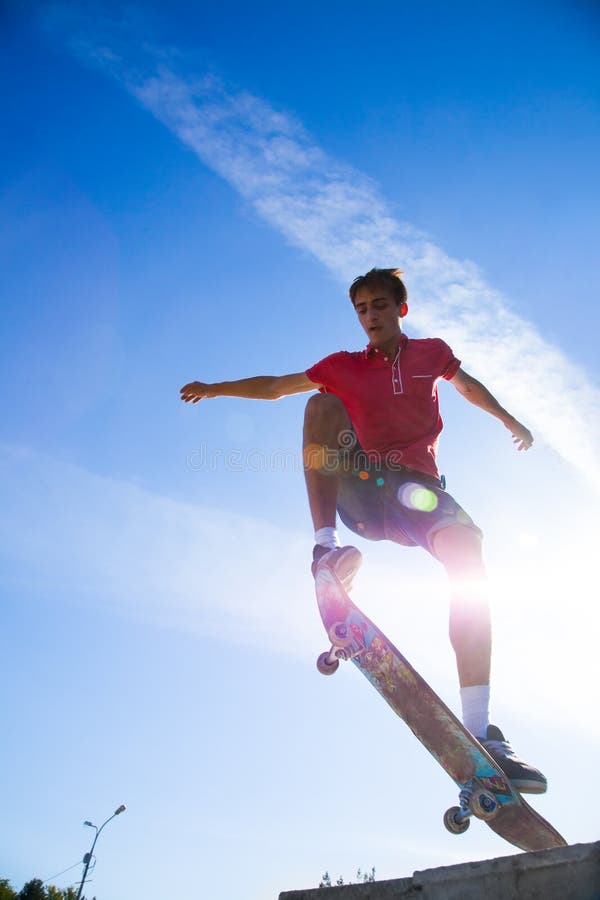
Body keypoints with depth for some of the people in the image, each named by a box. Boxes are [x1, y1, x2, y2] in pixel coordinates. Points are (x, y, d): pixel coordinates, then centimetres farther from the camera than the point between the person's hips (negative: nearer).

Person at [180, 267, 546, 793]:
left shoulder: (431, 352, 13)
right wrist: (215, 389, 1)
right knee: (323, 403, -23)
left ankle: (479, 732, -33)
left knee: (466, 548, -32)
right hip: (361, 489, 0)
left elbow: (466, 384, 33)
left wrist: (509, 420, 30)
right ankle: (327, 547, -32)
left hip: (417, 485, 0)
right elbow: (276, 386, 10)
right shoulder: (345, 367, 10)